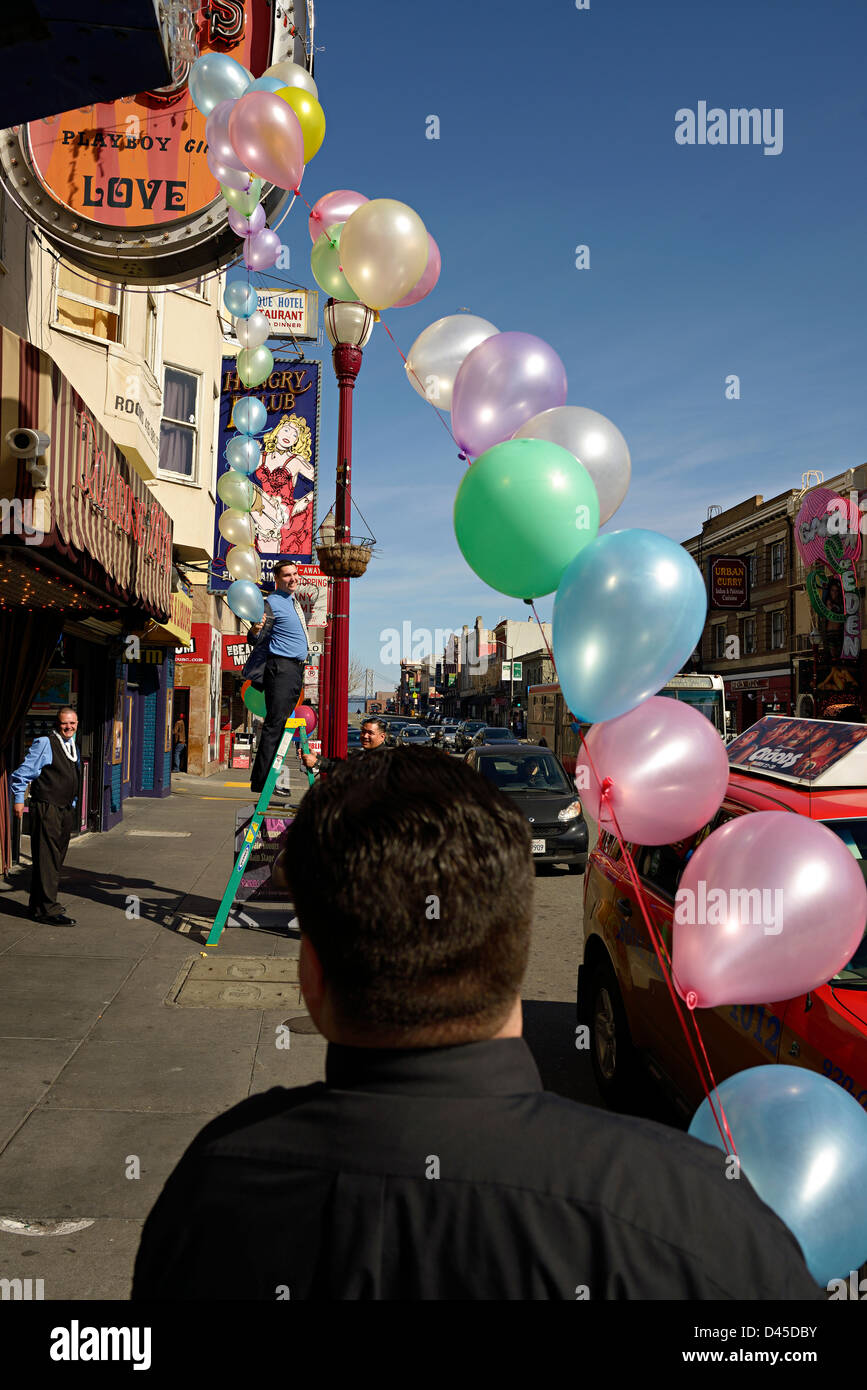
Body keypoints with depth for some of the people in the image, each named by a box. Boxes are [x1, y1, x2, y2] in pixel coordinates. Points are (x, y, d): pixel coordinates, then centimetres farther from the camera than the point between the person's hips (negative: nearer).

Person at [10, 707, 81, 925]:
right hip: (46, 808, -9)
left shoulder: (73, 747, 16)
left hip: (65, 810, 9)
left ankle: (38, 906, 22)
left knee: (56, 859, 12)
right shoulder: (44, 744, -10)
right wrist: (19, 800, -10)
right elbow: (22, 773, -9)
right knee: (46, 859, -8)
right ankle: (48, 909, -7)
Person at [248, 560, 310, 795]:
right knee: (275, 723, -13)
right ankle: (261, 780, -13)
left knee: (284, 723, 9)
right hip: (281, 667, -9)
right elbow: (255, 640, -11)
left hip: (296, 668, 9)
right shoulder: (272, 603, -9)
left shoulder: (293, 600, 18)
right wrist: (255, 630, -32)